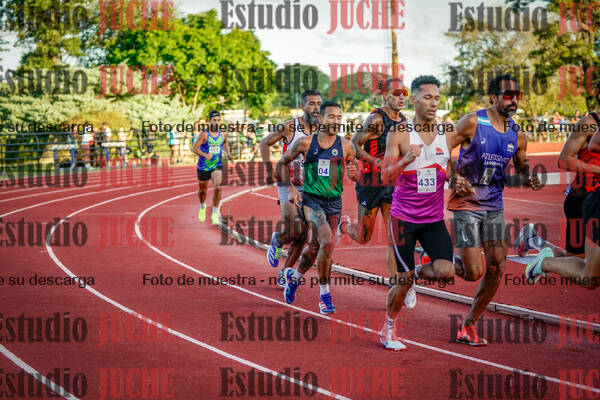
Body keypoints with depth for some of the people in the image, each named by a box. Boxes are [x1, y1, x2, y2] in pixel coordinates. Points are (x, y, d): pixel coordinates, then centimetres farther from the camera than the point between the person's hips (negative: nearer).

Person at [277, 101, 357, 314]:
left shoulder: (346, 146, 1)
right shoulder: (305, 142, -3)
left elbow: (353, 172, 12)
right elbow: (282, 163, 9)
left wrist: (354, 174, -12)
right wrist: (290, 188, -2)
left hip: (334, 202, 3)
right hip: (311, 199, -3)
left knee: (316, 247, 13)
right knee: (328, 242, -22)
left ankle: (295, 276, 44)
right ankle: (324, 294, -10)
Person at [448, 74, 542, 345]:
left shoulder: (517, 135, 5)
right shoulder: (473, 122, -10)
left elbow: (522, 166, 21)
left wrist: (529, 179, -2)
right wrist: (454, 178, -21)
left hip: (494, 206, 6)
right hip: (466, 204, -6)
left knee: (497, 269, -1)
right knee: (474, 273, -13)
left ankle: (469, 326, 14)